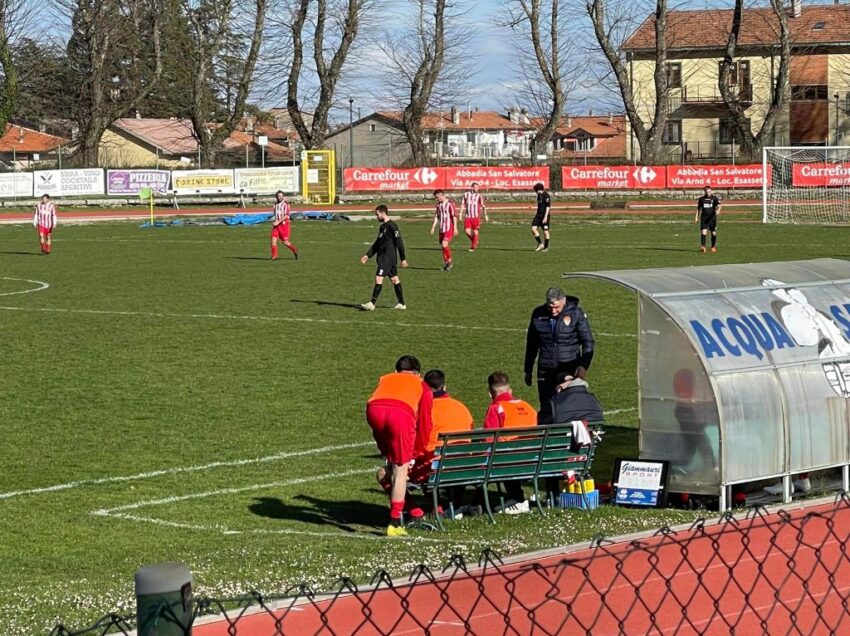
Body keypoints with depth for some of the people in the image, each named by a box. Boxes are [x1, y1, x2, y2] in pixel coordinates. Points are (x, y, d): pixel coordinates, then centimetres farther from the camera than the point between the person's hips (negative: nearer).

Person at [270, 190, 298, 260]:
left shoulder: (286, 204, -7)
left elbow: (286, 216, -15)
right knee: (273, 240, -7)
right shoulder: (276, 204, 13)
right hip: (276, 224, 6)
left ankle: (294, 250, 23)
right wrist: (275, 221, 9)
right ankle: (274, 256, -4)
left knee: (285, 242, -3)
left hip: (284, 224, -6)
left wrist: (278, 222, -20)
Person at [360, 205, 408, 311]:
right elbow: (377, 243, 22)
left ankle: (372, 303, -12)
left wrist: (403, 258, -16)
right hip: (382, 257, 10)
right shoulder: (382, 227, 15)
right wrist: (368, 255, 17)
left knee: (378, 278, -11)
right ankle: (401, 304, 14)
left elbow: (399, 242, -15)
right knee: (394, 279, 11)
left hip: (388, 258, -10)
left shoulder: (391, 226, -14)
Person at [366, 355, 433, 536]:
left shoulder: (385, 379, 41)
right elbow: (424, 422, 31)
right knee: (401, 470, 5)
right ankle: (394, 524, 2)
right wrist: (418, 452, 42)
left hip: (373, 410, 2)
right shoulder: (422, 386, 34)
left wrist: (383, 449, 50)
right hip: (401, 414, -2)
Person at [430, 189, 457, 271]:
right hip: (442, 229, 7)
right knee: (442, 246, 8)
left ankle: (449, 261, -2)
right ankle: (446, 264, 17)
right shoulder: (438, 204, 12)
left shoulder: (449, 203, -10)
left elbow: (454, 216, -11)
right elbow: (436, 216, 16)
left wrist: (455, 228, -14)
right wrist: (433, 227, 9)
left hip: (449, 228, -7)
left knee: (444, 244, -18)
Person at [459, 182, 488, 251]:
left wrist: (485, 215, -7)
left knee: (475, 231, -1)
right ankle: (475, 241, 20)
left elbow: (483, 206, -2)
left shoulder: (479, 195, -1)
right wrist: (461, 214, 7)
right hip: (468, 216, 2)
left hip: (476, 216, -2)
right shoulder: (466, 194, 6)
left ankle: (473, 246, 9)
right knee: (467, 231, -7)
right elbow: (462, 204, 13)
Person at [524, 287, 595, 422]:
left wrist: (583, 366, -18)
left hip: (570, 371, -2)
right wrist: (528, 371, 17)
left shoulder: (576, 313, -3)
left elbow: (588, 342, -3)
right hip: (545, 374, 2)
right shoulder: (538, 314, 5)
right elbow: (531, 344, 16)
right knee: (546, 410, 0)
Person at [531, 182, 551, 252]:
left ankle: (546, 247, 10)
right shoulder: (539, 195, 13)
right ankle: (540, 244, 4)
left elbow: (548, 206, -17)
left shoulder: (546, 195, -13)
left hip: (544, 215, -8)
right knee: (533, 229, -5)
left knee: (545, 231, -1)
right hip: (538, 215, 8)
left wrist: (545, 217, -22)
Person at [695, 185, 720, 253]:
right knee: (703, 232, -13)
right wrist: (696, 217, 8)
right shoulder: (701, 199, 8)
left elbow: (718, 206, -9)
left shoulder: (714, 198, 1)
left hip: (712, 218, -1)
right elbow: (699, 208, 15)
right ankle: (703, 246, -17)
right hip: (704, 218, 1)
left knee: (713, 233, 6)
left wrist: (718, 210, -32)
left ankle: (713, 247, 20)